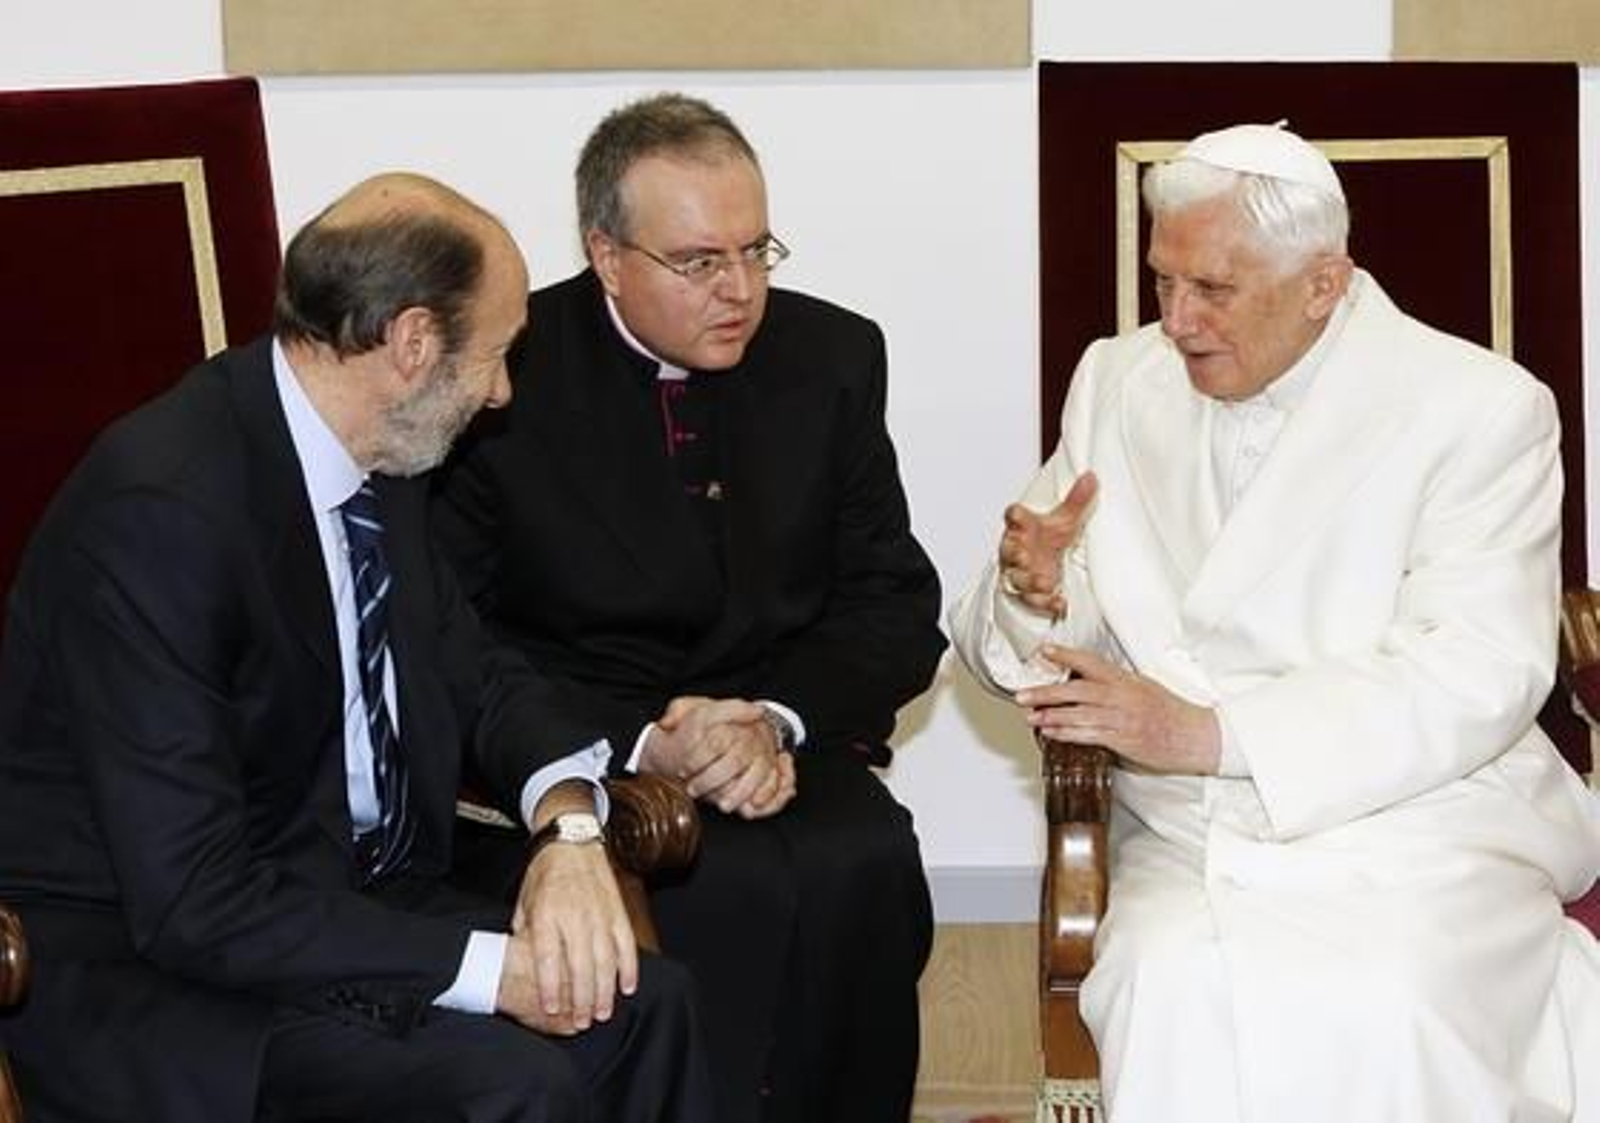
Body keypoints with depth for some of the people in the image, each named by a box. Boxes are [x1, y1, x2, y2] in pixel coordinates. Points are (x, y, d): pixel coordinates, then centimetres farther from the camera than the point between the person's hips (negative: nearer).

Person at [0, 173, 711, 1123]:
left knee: (641, 1002, -9)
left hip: (349, 894, 8)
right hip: (147, 959, -8)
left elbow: (472, 668, 14)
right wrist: (489, 966, -25)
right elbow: (194, 901, -28)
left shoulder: (380, 451, 0)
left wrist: (569, 824, -8)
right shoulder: (161, 507, -26)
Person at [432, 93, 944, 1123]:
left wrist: (776, 723, -12)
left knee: (863, 864, -28)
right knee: (738, 882, -32)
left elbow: (897, 609, 7)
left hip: (781, 744, 3)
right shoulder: (502, 373, -4)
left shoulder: (833, 356, 7)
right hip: (583, 753, -3)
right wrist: (641, 740, -18)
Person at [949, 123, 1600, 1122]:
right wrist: (1039, 595, -11)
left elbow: (1477, 673, -14)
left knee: (1379, 1003, -33)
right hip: (1192, 842, 3)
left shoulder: (1479, 408, -2)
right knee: (1178, 989, -31)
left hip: (1421, 819, -2)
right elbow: (1026, 654, 15)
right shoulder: (1119, 384, 12)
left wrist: (1210, 733, -22)